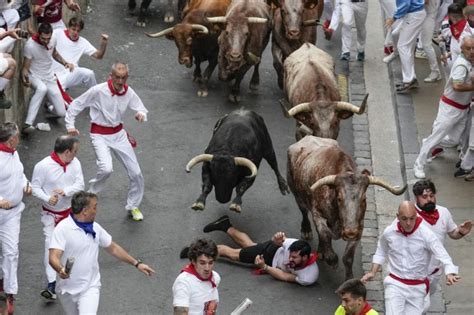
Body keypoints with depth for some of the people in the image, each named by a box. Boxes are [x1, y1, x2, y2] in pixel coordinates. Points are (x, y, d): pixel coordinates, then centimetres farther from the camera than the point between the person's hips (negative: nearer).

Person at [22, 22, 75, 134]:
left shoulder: (52, 41, -8)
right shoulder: (30, 45, -25)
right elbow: (25, 67, -20)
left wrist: (65, 63, -1)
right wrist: (25, 78, -42)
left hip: (49, 77, 5)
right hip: (35, 77, -5)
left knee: (61, 113, -3)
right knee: (42, 88, -44)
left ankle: (50, 108, 37)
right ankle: (28, 124, -45)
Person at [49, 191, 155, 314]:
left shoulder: (95, 228, 2)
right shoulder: (63, 229, -16)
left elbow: (113, 248, 15)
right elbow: (54, 257, -25)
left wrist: (137, 263, 15)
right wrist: (60, 269, -47)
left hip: (90, 288, 2)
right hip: (67, 290, -2)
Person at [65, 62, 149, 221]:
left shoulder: (129, 92, -8)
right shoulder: (98, 91, -20)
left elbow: (141, 108, 1)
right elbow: (76, 105, -10)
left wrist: (141, 114, -23)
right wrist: (70, 125, -15)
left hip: (118, 133, 5)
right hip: (100, 135, -5)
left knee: (136, 173, 6)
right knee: (106, 169, -28)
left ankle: (133, 206, 28)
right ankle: (90, 195, 0)